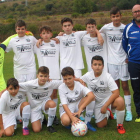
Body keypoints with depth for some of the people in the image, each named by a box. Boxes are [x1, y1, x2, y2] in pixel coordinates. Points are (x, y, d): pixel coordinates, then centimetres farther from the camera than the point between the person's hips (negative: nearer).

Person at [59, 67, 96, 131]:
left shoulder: (79, 84, -16)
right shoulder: (61, 88, -16)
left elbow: (91, 95, -32)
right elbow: (64, 104, -23)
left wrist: (80, 109, -40)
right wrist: (72, 117, -39)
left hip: (78, 105, 2)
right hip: (67, 108, -2)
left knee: (91, 97, -25)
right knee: (65, 121, -37)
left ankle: (87, 122, -14)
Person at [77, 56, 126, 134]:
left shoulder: (107, 76, -19)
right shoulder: (88, 75, -8)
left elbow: (116, 93, -26)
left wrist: (105, 106, -27)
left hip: (108, 99, -3)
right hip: (97, 102, 3)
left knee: (120, 101, -37)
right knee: (101, 125, -3)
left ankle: (120, 125, -12)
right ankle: (107, 113, 33)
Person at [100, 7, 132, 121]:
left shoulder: (125, 28, -2)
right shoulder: (106, 28, -1)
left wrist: (128, 57, -4)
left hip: (123, 60, -1)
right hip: (112, 61, 1)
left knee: (125, 86, 2)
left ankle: (128, 111, 10)